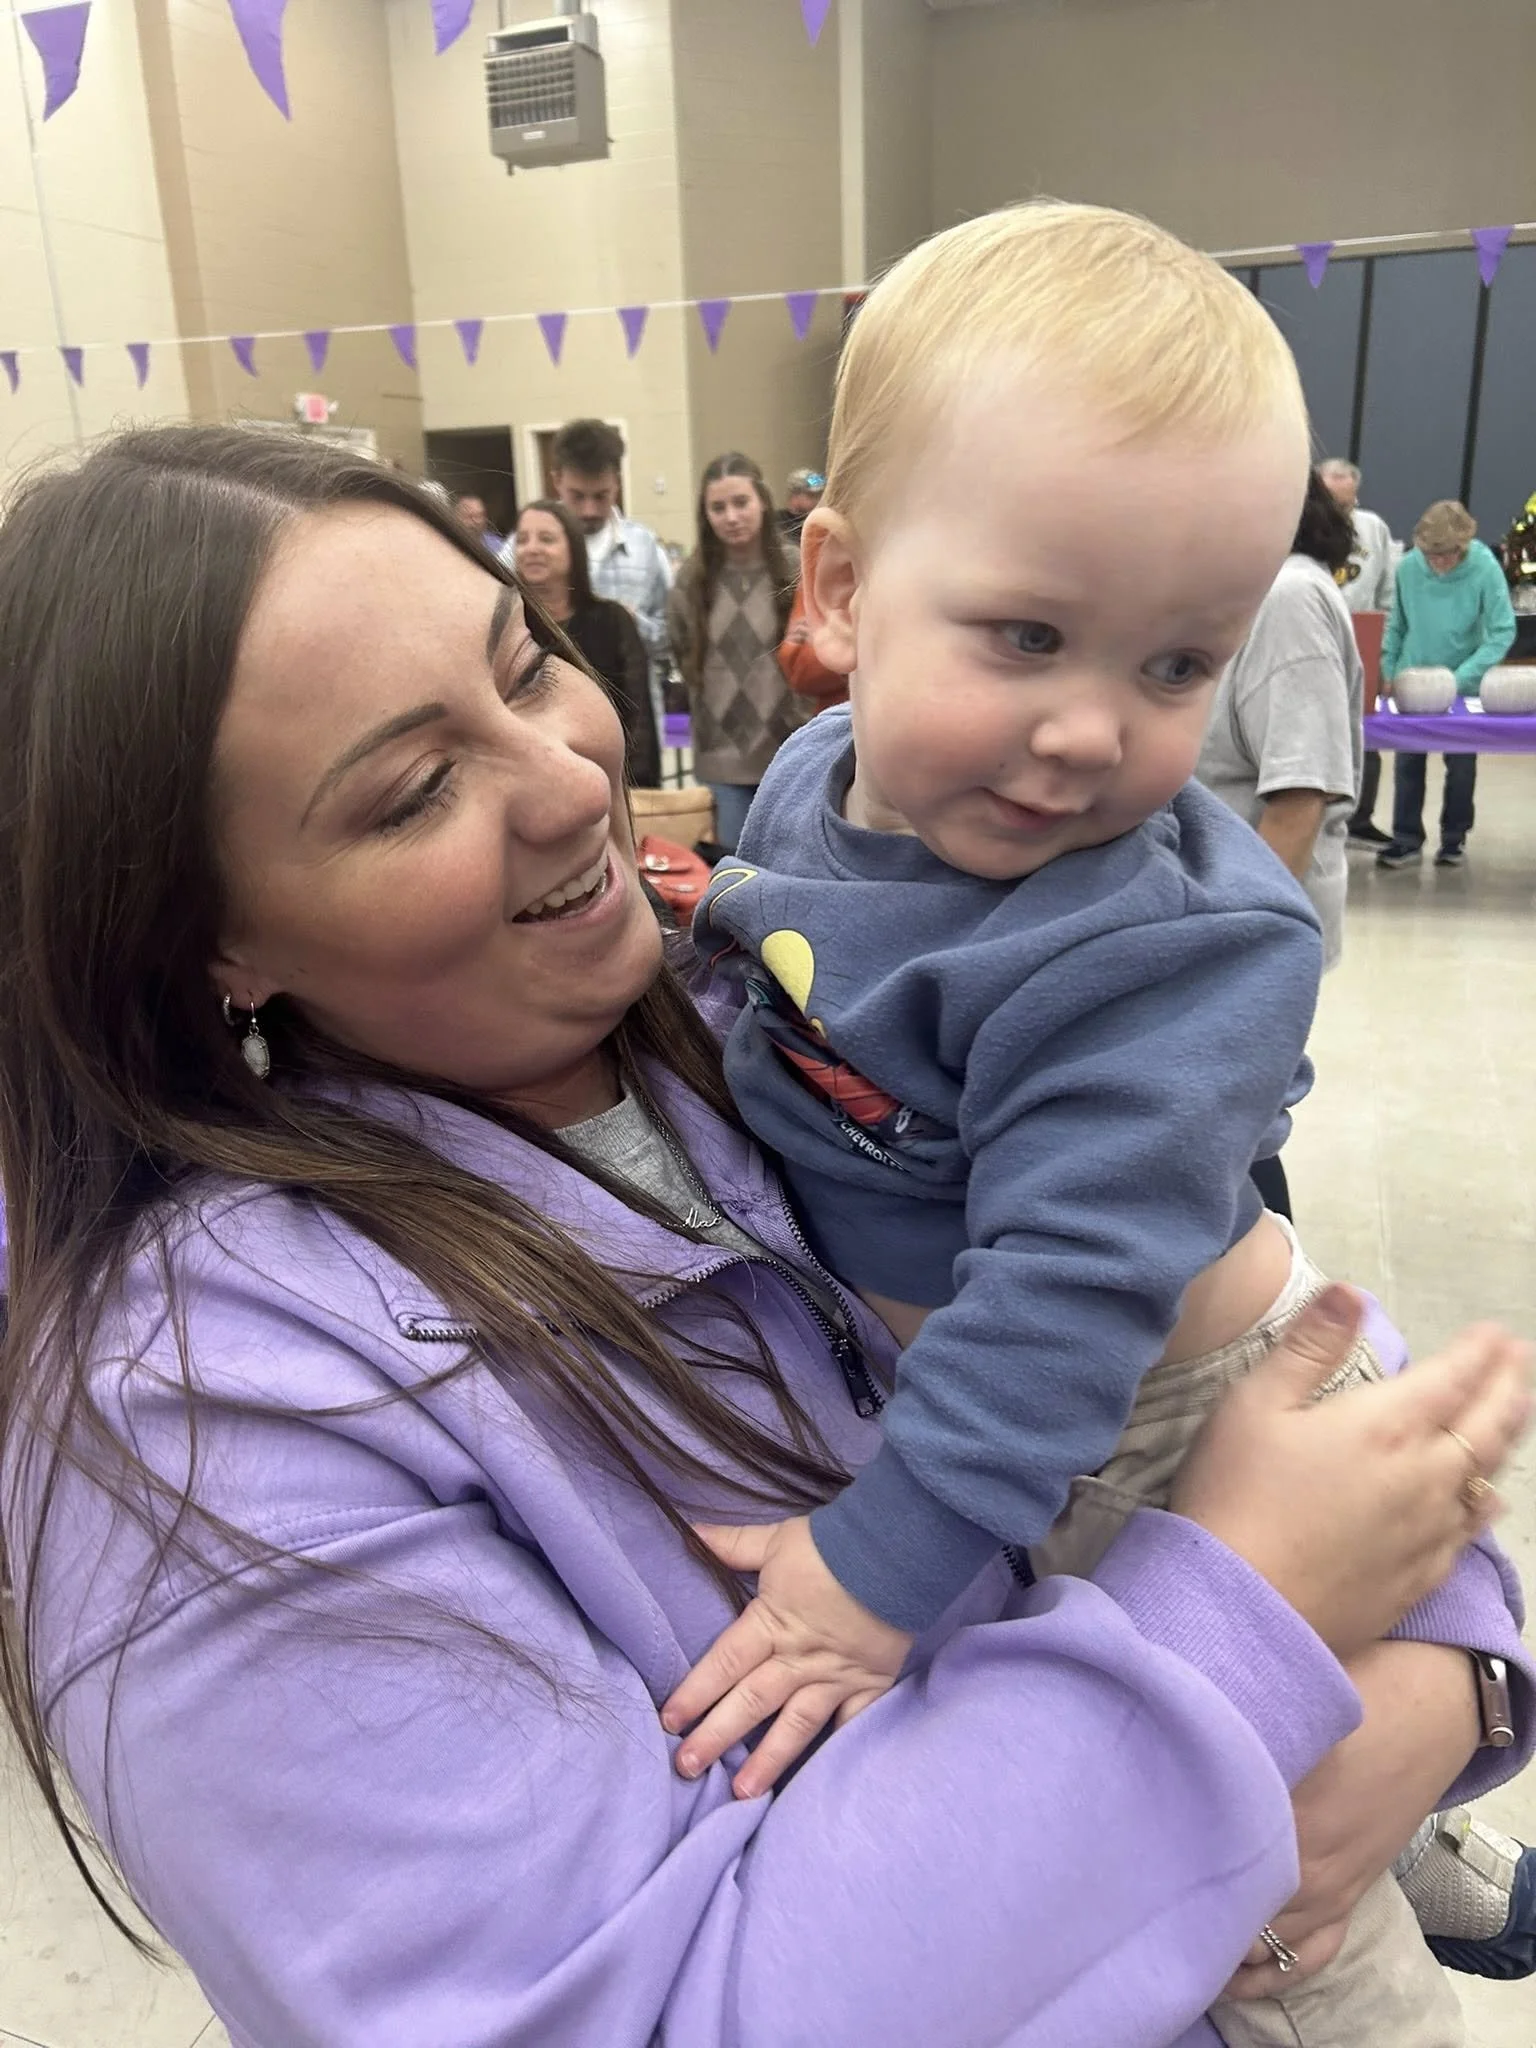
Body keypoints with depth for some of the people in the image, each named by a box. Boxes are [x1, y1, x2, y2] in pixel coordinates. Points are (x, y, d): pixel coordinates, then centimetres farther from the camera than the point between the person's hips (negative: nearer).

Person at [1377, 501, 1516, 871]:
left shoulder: (1485, 568, -19)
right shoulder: (1408, 566, -13)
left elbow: (1503, 632, -18)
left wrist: (1459, 679, -25)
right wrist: (1389, 672, 2)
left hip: (1464, 687, -1)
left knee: (1461, 763, 8)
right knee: (1407, 761, 3)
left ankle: (1455, 838, 22)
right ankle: (1407, 840, 11)